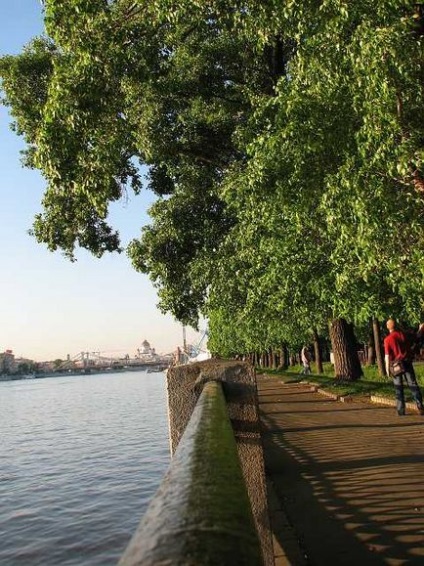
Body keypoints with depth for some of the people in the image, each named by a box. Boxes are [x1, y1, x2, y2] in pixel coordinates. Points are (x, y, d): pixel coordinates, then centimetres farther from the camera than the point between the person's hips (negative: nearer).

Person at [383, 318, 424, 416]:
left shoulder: (387, 339, -11)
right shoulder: (403, 334, -1)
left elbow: (387, 355, -13)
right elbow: (416, 338, 14)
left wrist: (387, 368, -8)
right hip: (407, 362, 2)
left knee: (398, 388, 6)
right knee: (413, 384, 5)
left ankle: (401, 410, 7)